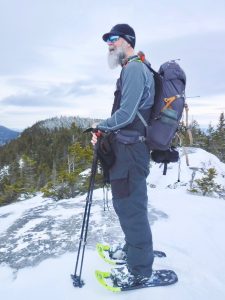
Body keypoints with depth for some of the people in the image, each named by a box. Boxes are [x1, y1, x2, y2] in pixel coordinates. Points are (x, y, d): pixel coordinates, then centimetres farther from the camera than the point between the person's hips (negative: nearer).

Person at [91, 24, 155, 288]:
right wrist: (104, 132, 14)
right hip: (129, 147, 10)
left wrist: (100, 126, -5)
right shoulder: (135, 68, 20)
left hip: (130, 149, -10)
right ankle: (133, 248, 41)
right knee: (127, 203, 21)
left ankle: (140, 270, 16)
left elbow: (126, 114, -22)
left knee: (130, 206, -1)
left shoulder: (133, 68, -13)